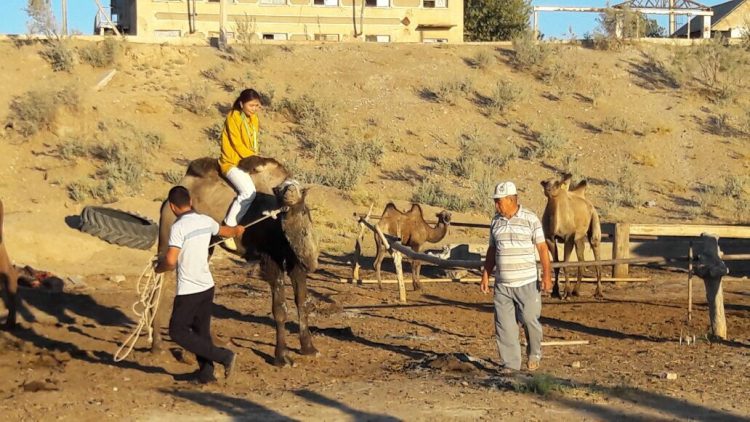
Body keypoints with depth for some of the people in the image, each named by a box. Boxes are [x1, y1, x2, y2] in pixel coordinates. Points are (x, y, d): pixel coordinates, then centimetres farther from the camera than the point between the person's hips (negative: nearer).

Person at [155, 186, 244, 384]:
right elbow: (225, 231, 25)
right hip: (207, 286, 7)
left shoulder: (179, 227, -19)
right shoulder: (205, 221, 3)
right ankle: (206, 373, 17)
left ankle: (223, 356, -3)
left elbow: (171, 261, -26)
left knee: (178, 332, 2)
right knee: (201, 331, 17)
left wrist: (159, 267, -3)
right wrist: (237, 230, 48)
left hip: (189, 290, -7)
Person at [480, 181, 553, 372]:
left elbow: (542, 248, -4)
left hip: (527, 283, -4)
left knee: (530, 319, -3)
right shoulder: (496, 221, 8)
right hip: (502, 285, 4)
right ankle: (511, 365, 8)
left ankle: (534, 355, 22)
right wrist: (485, 276, 11)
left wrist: (547, 275, -11)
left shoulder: (530, 219, -5)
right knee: (504, 326, 1)